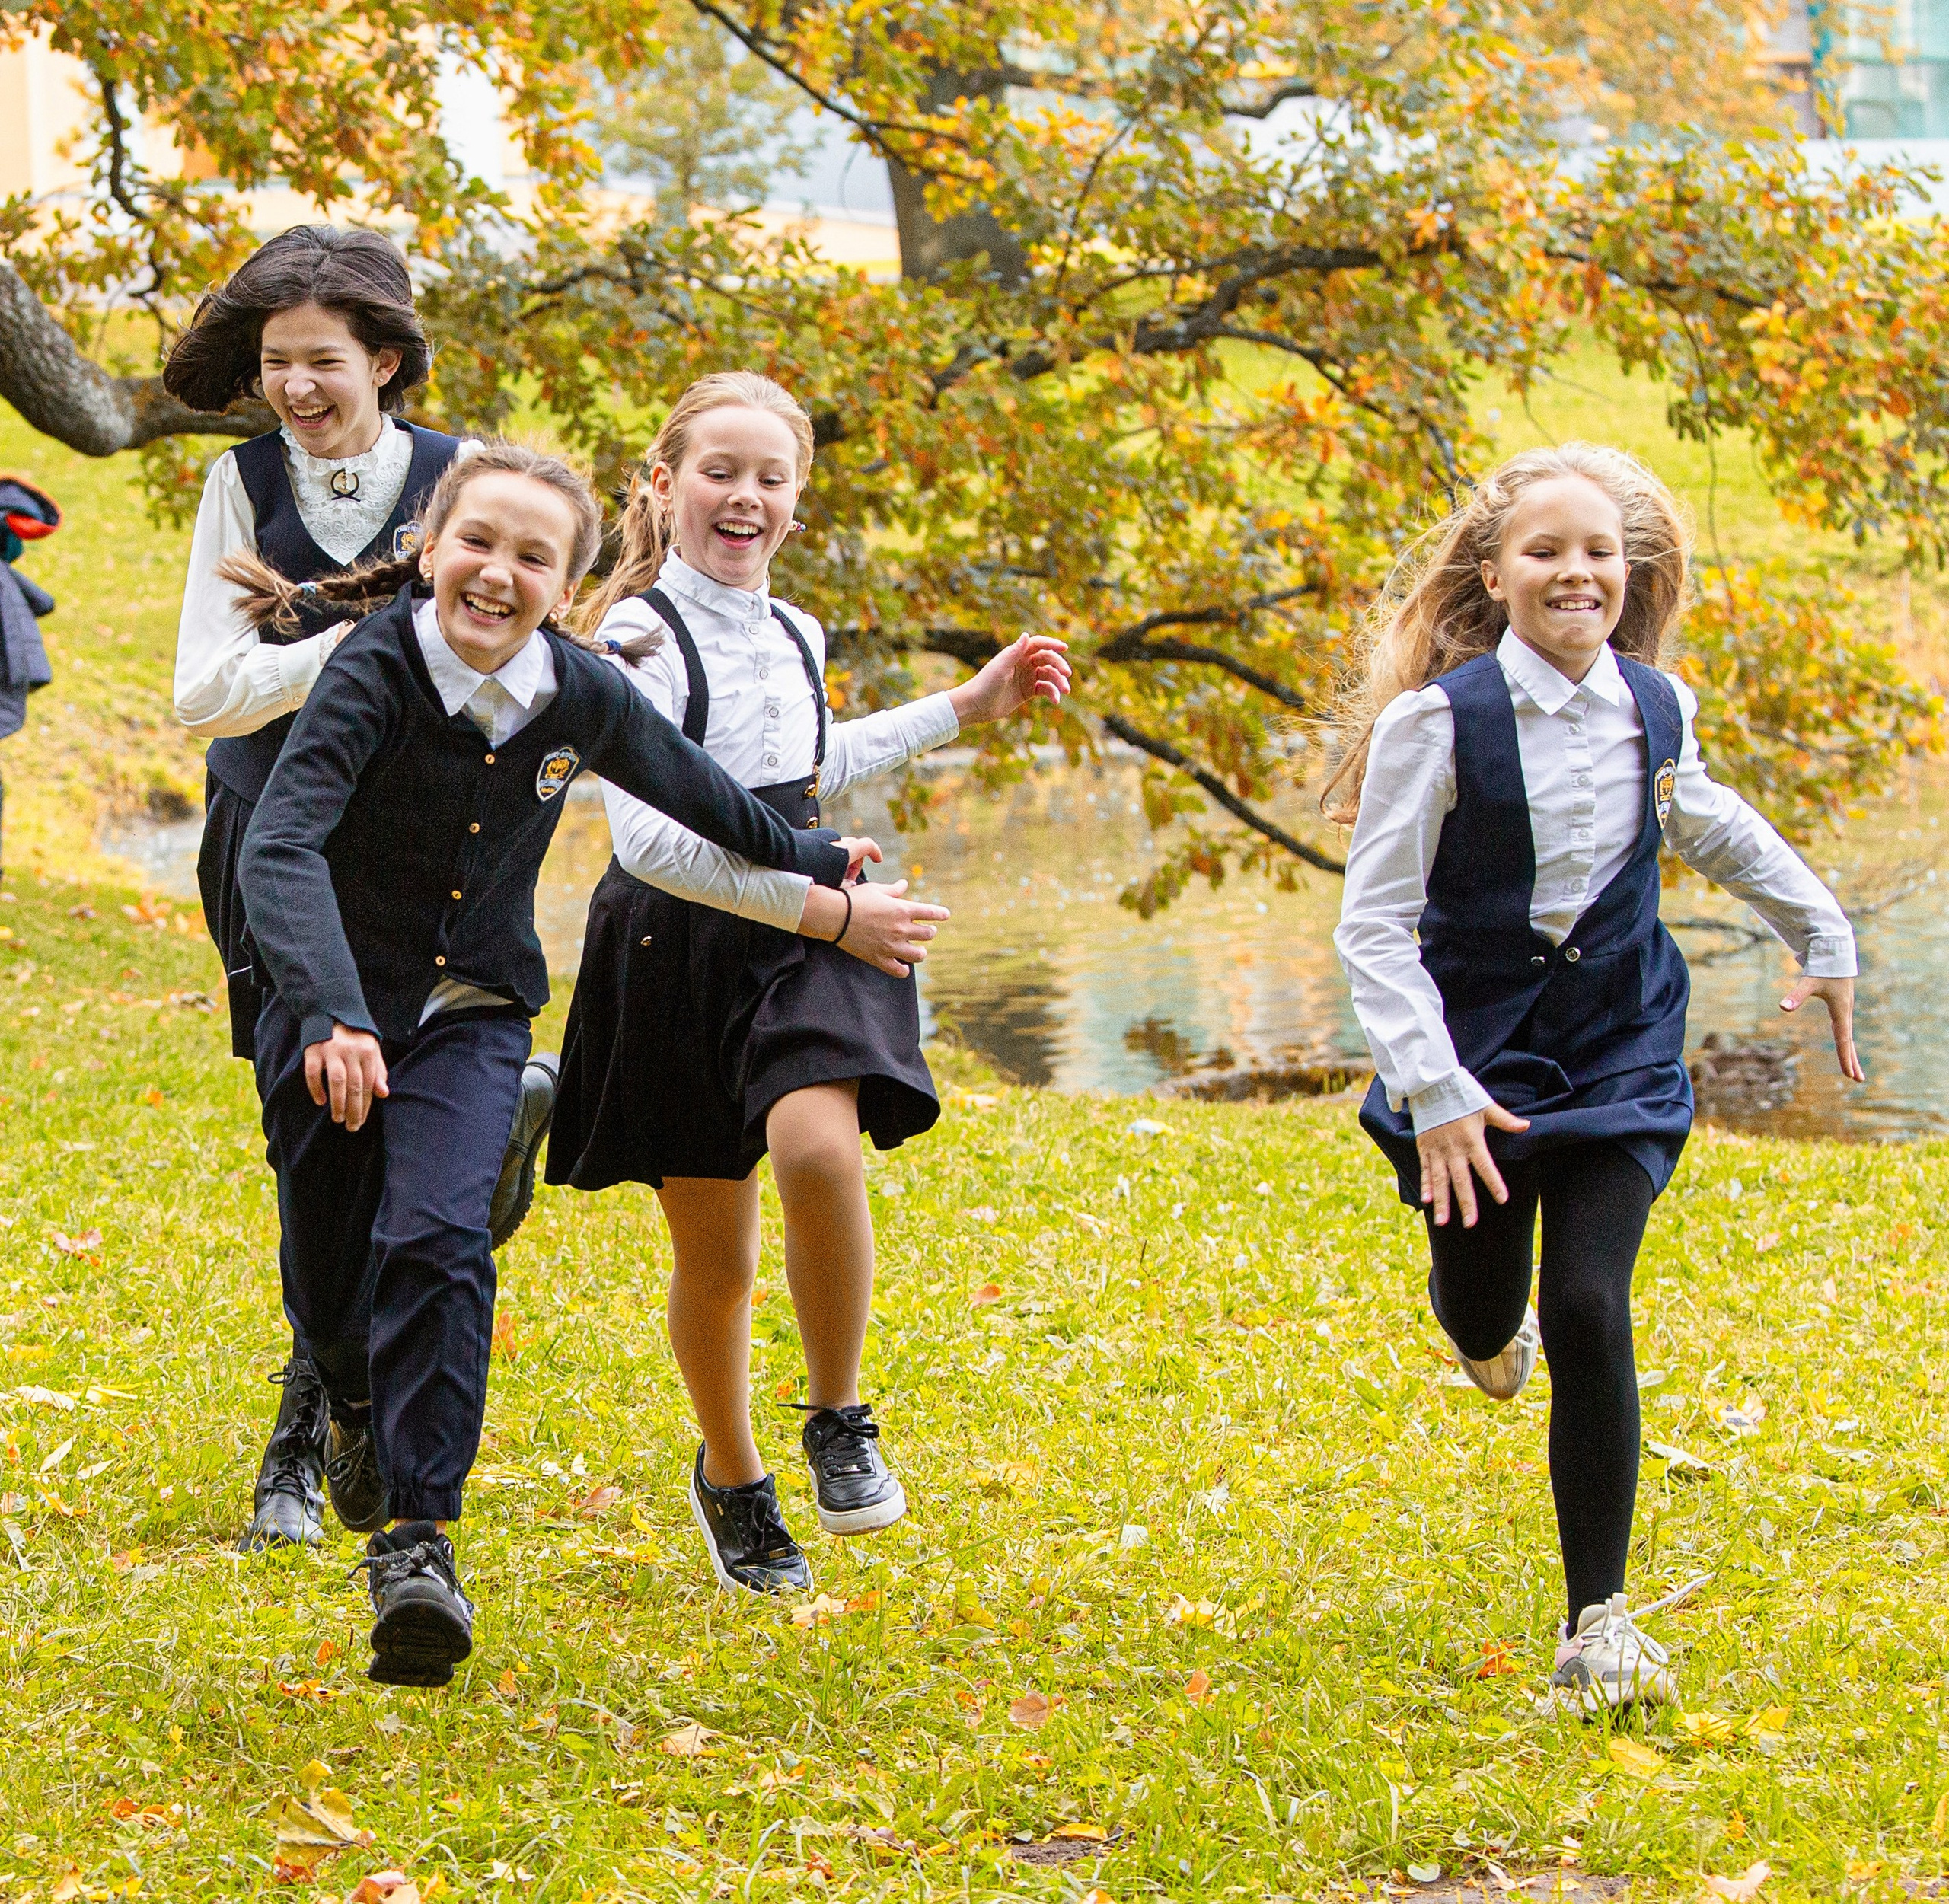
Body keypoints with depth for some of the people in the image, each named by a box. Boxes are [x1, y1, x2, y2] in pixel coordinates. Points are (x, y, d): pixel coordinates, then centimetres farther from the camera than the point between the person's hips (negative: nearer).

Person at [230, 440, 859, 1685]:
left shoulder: (585, 702, -11)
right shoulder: (375, 673, -23)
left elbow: (696, 793, 11)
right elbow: (279, 847, -35)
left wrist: (814, 865, 25)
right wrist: (332, 1013, -50)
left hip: (473, 1011, 1)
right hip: (336, 1009, -1)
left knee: (438, 1243, -21)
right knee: (327, 1285, 11)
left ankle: (420, 1536, -16)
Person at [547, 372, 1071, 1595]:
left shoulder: (794, 635, 10)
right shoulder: (640, 639, -11)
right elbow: (649, 837, -20)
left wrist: (970, 706, 30)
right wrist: (820, 905, -21)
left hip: (804, 939, 4)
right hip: (679, 946, -3)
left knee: (818, 1148, -27)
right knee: (715, 1251, 6)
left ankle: (839, 1421, -7)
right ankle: (732, 1477, 31)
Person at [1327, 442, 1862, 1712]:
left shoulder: (1656, 706, -2)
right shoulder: (1441, 719, -15)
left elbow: (1705, 818, 23)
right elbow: (1374, 922, -15)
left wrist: (1823, 934, 26)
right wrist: (1433, 1088, -24)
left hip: (1619, 1058, 1)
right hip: (1479, 1056, -1)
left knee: (1588, 1316, -13)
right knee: (1482, 1319, 11)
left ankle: (1602, 1618, -3)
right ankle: (1487, 1318, 54)